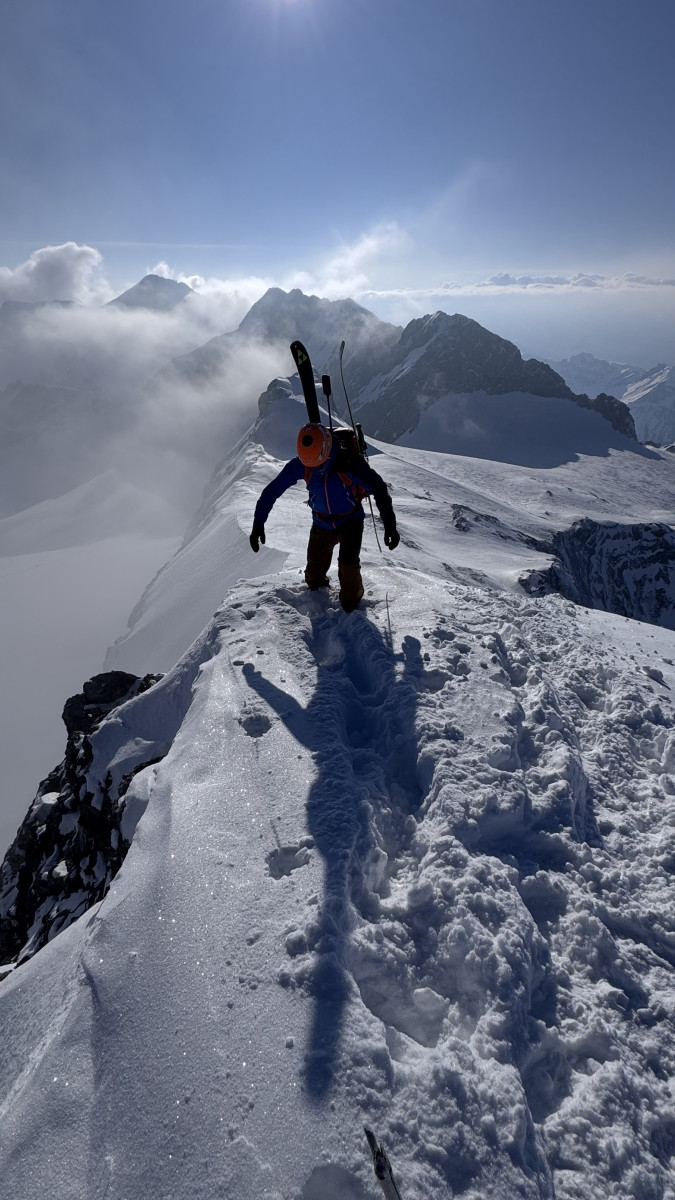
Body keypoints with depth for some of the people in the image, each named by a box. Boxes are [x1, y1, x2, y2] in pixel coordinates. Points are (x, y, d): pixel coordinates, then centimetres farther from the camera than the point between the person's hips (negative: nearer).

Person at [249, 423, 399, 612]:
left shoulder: (350, 461, -31)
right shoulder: (300, 465, -23)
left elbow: (379, 490, -26)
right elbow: (272, 490, -14)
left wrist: (390, 526, -33)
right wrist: (258, 524, -18)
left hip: (351, 520, -3)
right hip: (322, 524, 3)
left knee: (348, 562, -22)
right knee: (314, 572, 6)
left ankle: (352, 600, 7)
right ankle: (317, 590, 42)